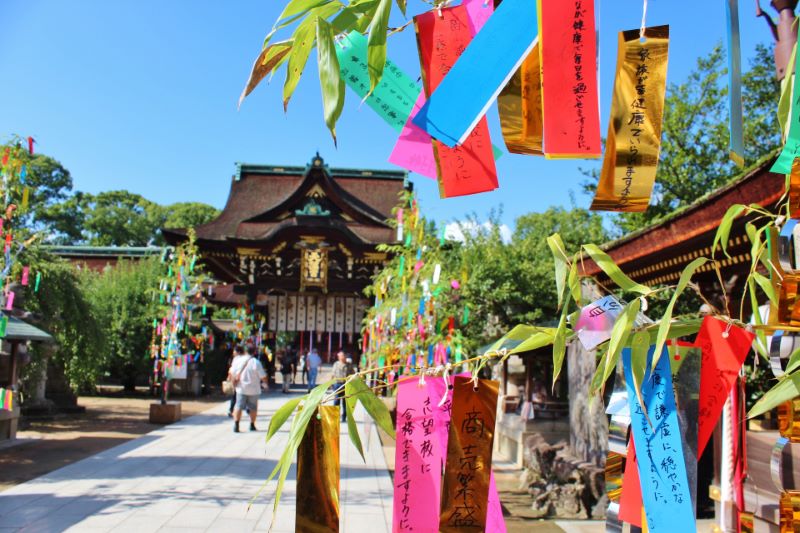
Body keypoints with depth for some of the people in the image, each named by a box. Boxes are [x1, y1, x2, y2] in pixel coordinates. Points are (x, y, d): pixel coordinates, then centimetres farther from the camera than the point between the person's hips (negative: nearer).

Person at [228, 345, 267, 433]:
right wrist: (265, 383, 11)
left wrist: (234, 382, 19)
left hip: (241, 388, 2)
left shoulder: (237, 361, -1)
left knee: (239, 406, 4)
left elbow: (232, 374, 4)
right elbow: (263, 377, -9)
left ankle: (236, 424, -8)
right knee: (253, 407, 12)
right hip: (253, 389, -2)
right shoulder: (256, 362, -10)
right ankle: (252, 425, 18)